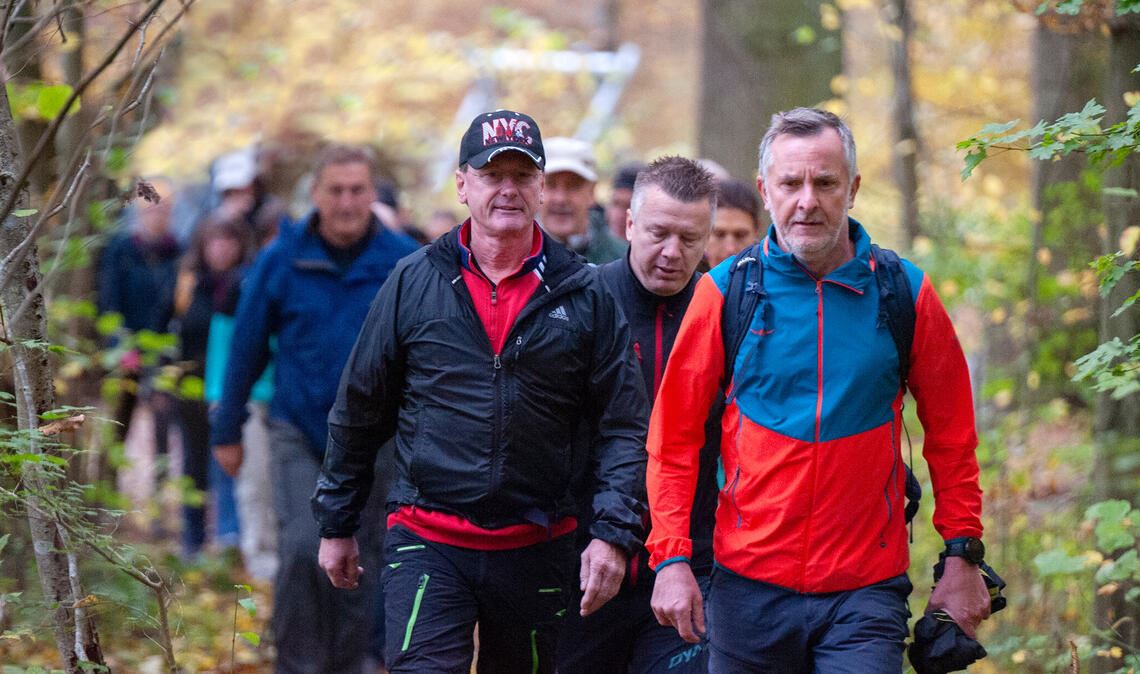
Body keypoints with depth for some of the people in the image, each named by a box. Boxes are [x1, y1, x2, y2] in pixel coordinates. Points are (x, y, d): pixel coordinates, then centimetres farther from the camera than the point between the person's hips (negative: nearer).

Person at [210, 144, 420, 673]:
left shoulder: (406, 263, -4)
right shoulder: (281, 261, -4)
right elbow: (247, 348, 4)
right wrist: (227, 431, 8)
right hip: (298, 431, -1)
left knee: (359, 562, 9)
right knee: (302, 548, -17)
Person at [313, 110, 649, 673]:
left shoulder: (584, 296, 2)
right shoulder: (414, 283, 1)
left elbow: (623, 428, 2)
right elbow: (358, 411, 9)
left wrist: (613, 534, -9)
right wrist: (337, 525, 11)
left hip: (537, 547, 2)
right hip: (426, 542, -1)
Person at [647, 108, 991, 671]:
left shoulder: (906, 295, 2)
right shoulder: (726, 292, 0)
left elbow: (951, 438, 9)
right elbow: (674, 439, 3)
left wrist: (961, 556, 4)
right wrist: (672, 558, -5)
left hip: (867, 589, 0)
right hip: (748, 586, 1)